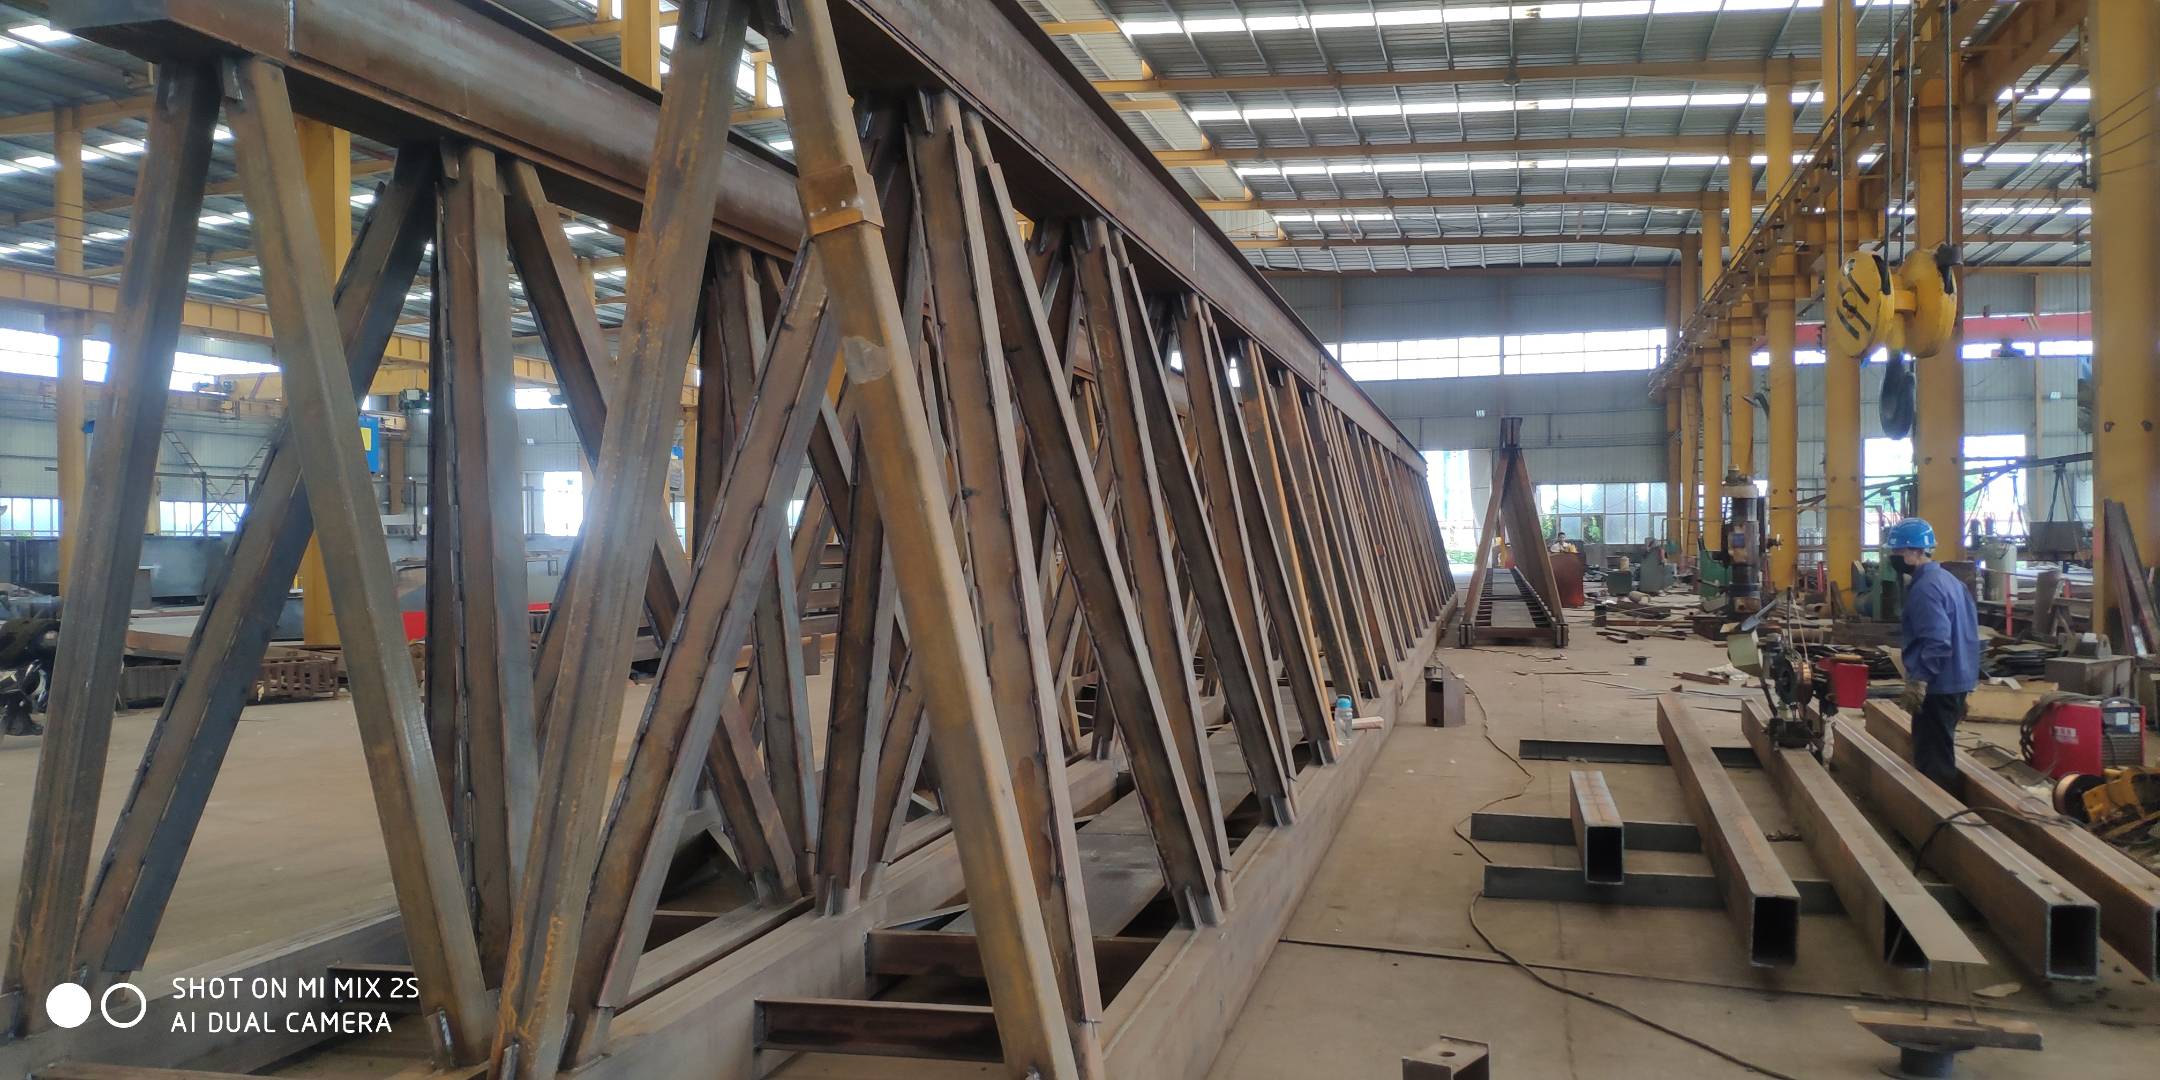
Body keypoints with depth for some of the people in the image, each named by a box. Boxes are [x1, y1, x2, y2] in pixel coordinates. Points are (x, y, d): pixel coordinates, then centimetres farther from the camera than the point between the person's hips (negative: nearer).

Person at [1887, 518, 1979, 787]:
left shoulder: (1925, 588, -19)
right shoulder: (1946, 579, 14)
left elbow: (1936, 642, -27)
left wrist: (1918, 681, -27)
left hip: (1937, 685, -10)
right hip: (1955, 680, 10)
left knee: (1932, 758, -4)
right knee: (1941, 753, 18)